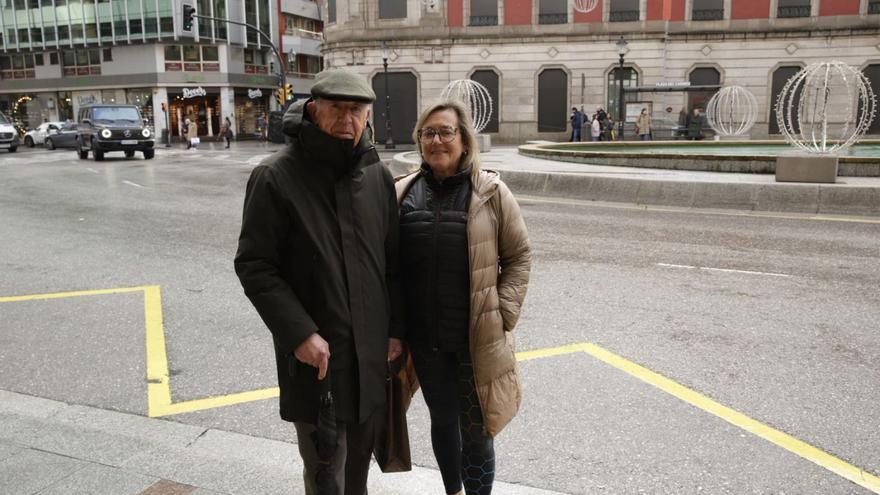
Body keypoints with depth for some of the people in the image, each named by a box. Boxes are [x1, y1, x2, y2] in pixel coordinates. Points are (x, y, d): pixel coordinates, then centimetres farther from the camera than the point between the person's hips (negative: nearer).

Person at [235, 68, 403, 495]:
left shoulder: (378, 176, 4)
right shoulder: (276, 177, -10)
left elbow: (392, 260, 10)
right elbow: (254, 266, -12)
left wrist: (395, 328, 6)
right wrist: (300, 333, -18)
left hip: (371, 351, 5)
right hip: (314, 353, -5)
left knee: (359, 457, 20)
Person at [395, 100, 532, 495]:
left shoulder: (491, 192, -7)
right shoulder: (402, 193, 0)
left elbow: (519, 255, -1)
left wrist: (505, 312, -8)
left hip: (477, 338, -3)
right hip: (424, 338, 3)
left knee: (475, 430, 6)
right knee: (442, 419, 21)